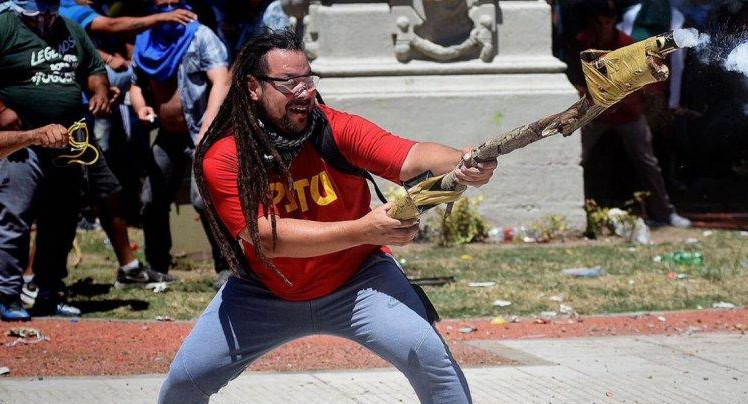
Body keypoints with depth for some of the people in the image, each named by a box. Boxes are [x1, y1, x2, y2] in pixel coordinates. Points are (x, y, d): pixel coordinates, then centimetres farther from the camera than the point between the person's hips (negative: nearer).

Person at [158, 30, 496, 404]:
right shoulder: (222, 159, -19)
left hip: (357, 281, -1)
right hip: (265, 293, 1)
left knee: (429, 356, -22)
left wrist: (461, 164, -54)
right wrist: (361, 231, -39)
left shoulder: (337, 129, -18)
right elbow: (267, 236, -29)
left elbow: (412, 157, -31)